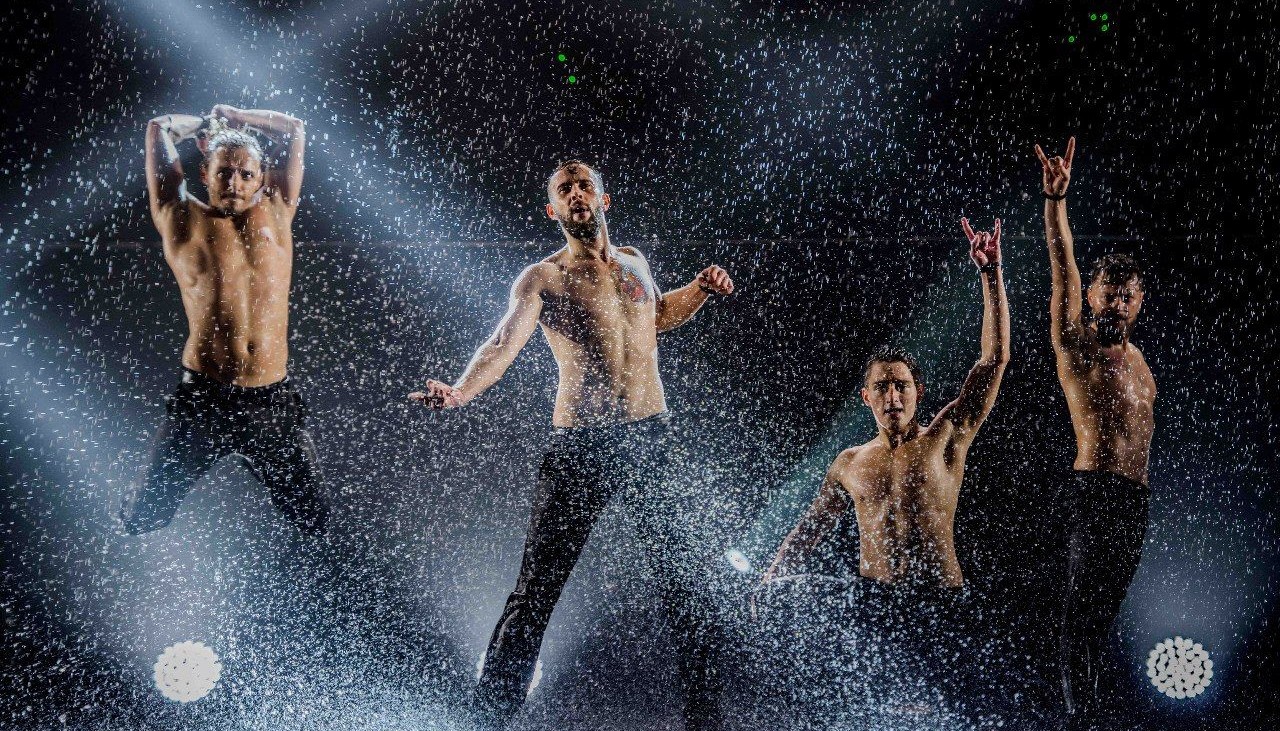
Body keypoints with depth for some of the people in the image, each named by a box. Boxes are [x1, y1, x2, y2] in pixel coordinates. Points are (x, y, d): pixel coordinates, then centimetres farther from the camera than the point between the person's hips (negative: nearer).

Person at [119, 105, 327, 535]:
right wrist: (207, 126, 27)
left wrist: (231, 118, 24)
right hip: (202, 400, -2)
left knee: (314, 523, 8)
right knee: (141, 520, 4)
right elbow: (159, 128, 11)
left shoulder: (276, 213, 9)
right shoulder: (183, 219, 4)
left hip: (272, 402, 2)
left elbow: (294, 129, 15)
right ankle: (137, 496, 40)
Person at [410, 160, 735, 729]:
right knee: (538, 582, -4)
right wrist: (459, 392, -39)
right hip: (581, 445, -4)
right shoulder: (542, 279, -3)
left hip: (653, 437, 4)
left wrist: (699, 291, 16)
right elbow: (504, 343, -21)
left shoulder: (633, 262, 13)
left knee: (683, 574, 8)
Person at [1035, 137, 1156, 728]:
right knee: (1082, 609, -11)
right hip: (1094, 491, -7)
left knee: (1103, 612, 10)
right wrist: (1055, 201, -26)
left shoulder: (1136, 358, 18)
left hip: (1135, 500, 7)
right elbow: (1064, 275, -16)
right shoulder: (1076, 345, -3)